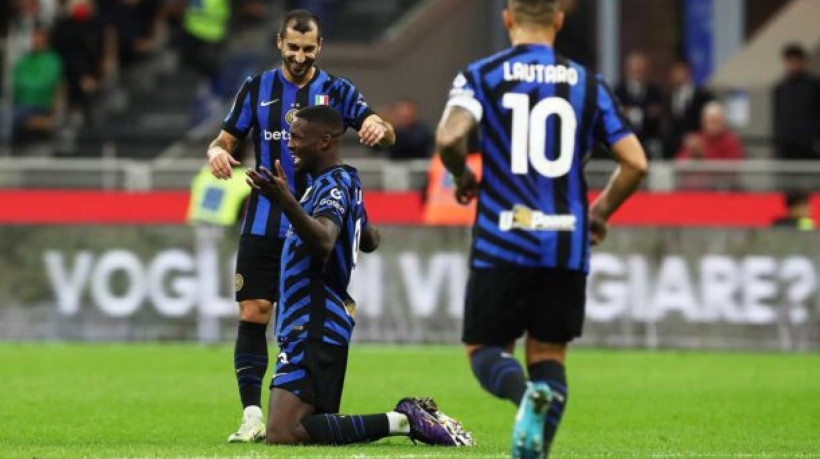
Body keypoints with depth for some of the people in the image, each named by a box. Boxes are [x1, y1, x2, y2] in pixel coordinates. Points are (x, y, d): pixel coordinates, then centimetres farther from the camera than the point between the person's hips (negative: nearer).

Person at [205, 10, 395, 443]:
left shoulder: (336, 90, 2)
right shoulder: (257, 89, 7)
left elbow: (386, 133, -6)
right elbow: (226, 139, 9)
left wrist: (378, 128, -31)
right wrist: (217, 152, -16)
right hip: (264, 225, 1)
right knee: (252, 314, -8)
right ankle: (252, 416, -7)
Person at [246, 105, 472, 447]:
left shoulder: (332, 185, -13)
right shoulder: (346, 181, 16)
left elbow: (324, 241, -34)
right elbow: (370, 241, 34)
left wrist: (287, 203, -49)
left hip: (314, 329, -10)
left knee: (282, 434, -20)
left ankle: (400, 421, -18)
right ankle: (411, 417, 7)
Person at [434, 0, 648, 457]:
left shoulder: (481, 76, 1)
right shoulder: (588, 83, 7)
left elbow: (450, 137, -16)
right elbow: (636, 163, 3)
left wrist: (463, 176, 6)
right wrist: (601, 211, 20)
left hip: (502, 242, -2)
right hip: (567, 244, 2)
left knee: (485, 348, 10)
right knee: (549, 354, 14)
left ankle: (525, 393, -24)